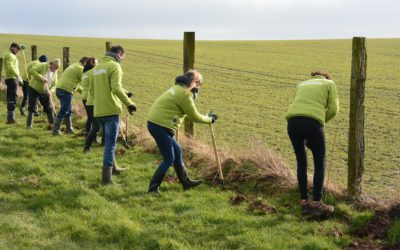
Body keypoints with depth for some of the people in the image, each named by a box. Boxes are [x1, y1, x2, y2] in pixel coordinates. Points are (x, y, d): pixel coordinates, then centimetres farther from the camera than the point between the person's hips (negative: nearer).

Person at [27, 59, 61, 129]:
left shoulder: (55, 72, 1)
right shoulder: (43, 66, -16)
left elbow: (54, 84, 7)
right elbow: (32, 71, -26)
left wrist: (50, 91, -12)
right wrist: (41, 78, -33)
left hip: (45, 92, 5)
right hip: (34, 89, -5)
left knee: (50, 108, 2)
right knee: (32, 108, -2)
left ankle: (52, 124, 13)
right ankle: (29, 125, 6)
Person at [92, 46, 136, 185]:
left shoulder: (97, 67, 16)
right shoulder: (114, 66, -9)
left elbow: (93, 88, 20)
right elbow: (116, 88, -22)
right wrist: (129, 103, -18)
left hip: (99, 111, 8)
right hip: (111, 110, -8)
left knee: (108, 141, 22)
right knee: (110, 143, -5)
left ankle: (113, 168, 36)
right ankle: (107, 176, -8)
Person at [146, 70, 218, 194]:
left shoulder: (179, 88, 16)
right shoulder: (185, 94, -15)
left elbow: (191, 113, 23)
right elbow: (194, 117, -7)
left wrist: (207, 117, 22)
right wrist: (209, 120, 8)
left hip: (155, 123, 10)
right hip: (160, 126, -10)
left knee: (177, 151, 18)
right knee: (169, 159, -2)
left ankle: (186, 182, 29)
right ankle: (153, 188, 3)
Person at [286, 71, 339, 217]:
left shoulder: (301, 85, 33)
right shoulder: (330, 84, 22)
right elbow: (333, 109, 10)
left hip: (293, 123, 4)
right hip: (312, 123, -4)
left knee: (301, 162, 20)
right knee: (320, 164, 14)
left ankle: (304, 203, 19)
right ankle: (317, 204, 14)